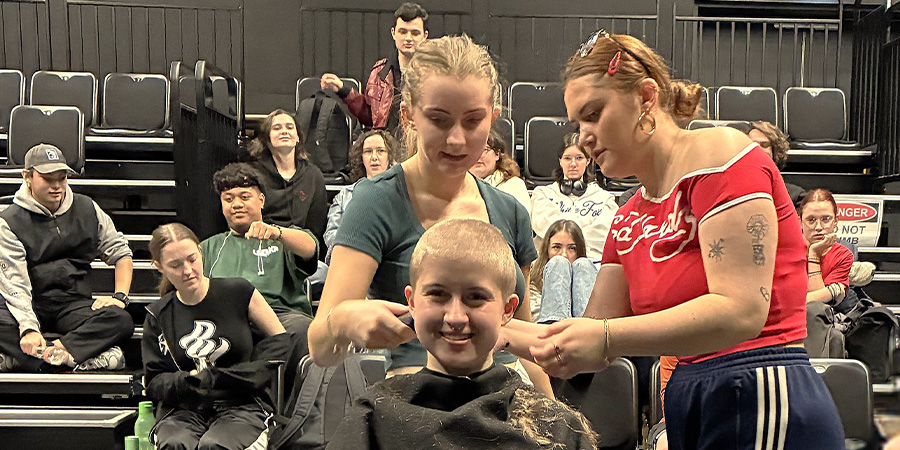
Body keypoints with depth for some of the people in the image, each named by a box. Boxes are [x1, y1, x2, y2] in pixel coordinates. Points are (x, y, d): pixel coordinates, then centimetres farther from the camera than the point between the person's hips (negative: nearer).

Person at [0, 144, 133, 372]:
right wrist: (29, 329, -29)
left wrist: (120, 296, -3)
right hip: (31, 306, -2)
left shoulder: (87, 209, 8)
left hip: (74, 303, 3)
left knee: (121, 320, -29)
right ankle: (88, 357, -40)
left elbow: (121, 253, 14)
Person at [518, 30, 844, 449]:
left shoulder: (721, 152, -10)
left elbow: (740, 309, -22)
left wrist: (607, 336, -27)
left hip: (765, 404, -8)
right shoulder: (629, 220, 14)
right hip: (690, 407, 8)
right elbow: (591, 345, 13)